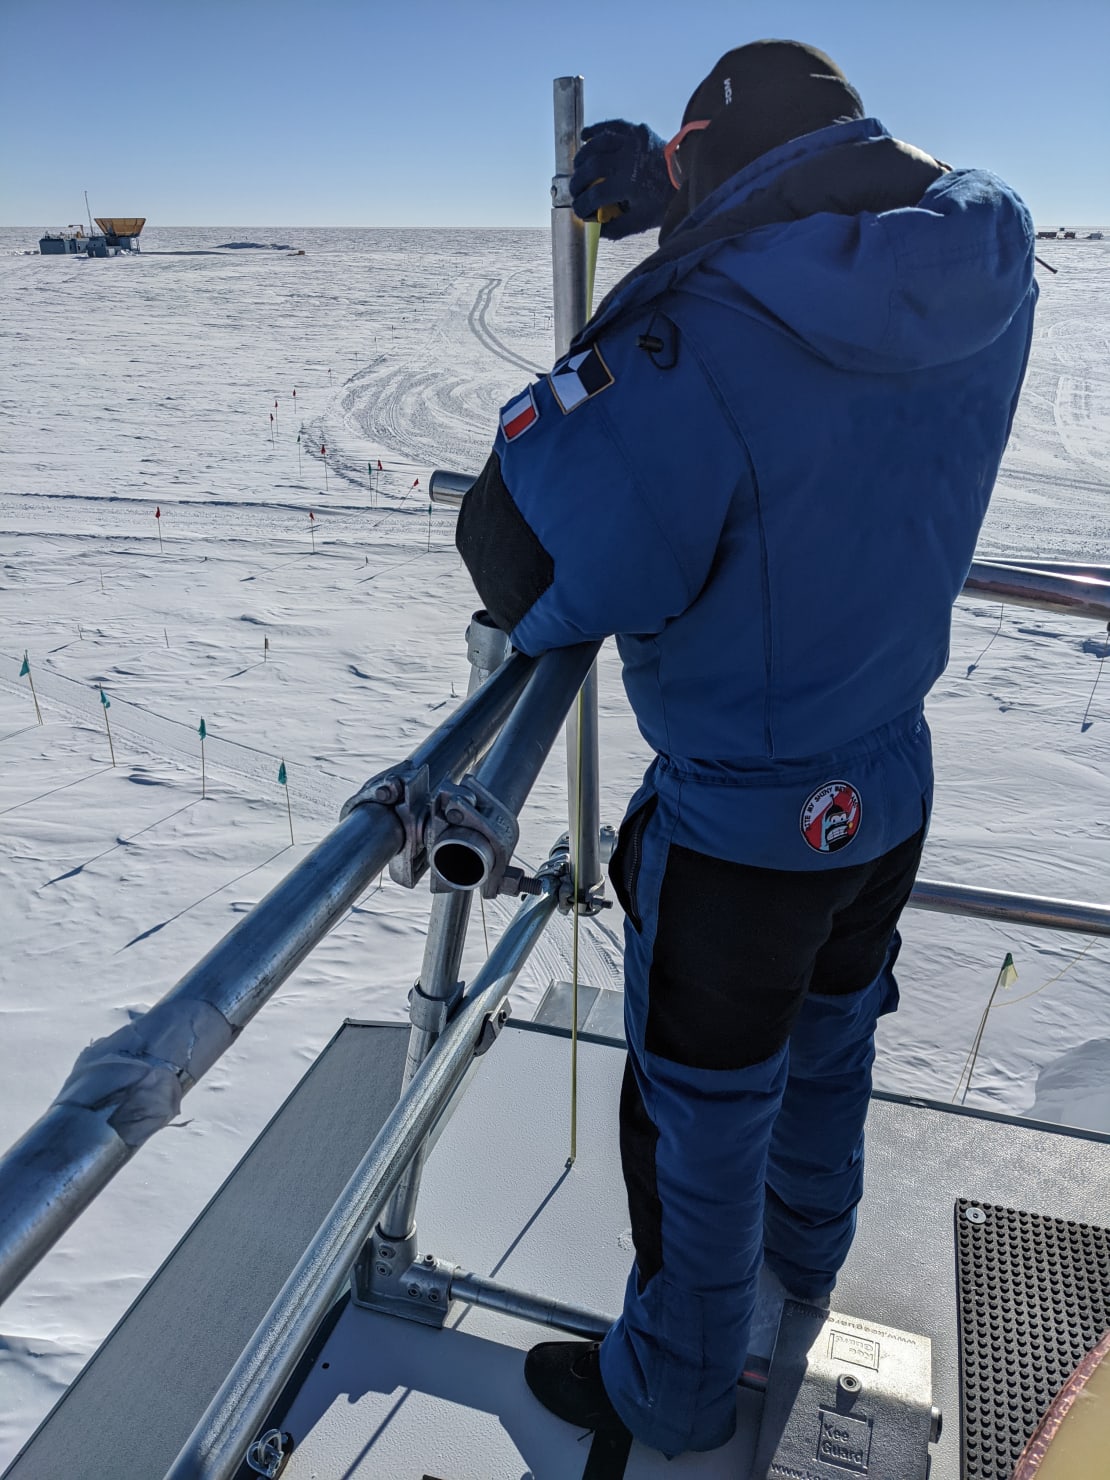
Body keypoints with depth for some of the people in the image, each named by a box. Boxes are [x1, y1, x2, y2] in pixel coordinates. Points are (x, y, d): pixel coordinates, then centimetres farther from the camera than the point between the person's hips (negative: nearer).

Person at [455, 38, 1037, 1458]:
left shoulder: (695, 340, -27)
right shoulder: (983, 275, -3)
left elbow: (523, 556, -27)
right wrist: (666, 190, 16)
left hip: (737, 830, -7)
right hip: (892, 786, 7)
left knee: (699, 1122, 15)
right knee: (830, 1040, 30)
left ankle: (670, 1393, 42)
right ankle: (808, 1248, 60)